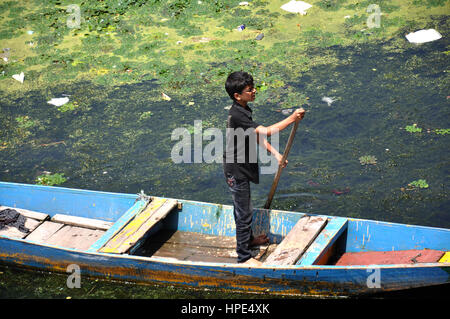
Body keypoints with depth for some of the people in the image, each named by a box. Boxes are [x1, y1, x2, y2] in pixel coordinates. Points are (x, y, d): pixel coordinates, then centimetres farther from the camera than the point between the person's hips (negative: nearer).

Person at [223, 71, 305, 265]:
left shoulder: (242, 110, 5)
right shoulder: (237, 115, -27)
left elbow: (256, 135, 12)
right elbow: (265, 132, -34)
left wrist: (275, 153, 6)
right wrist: (292, 119, -32)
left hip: (241, 168, 10)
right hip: (236, 171, -10)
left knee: (242, 208, 26)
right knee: (244, 212, -1)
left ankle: (248, 239, 45)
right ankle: (244, 257, 8)